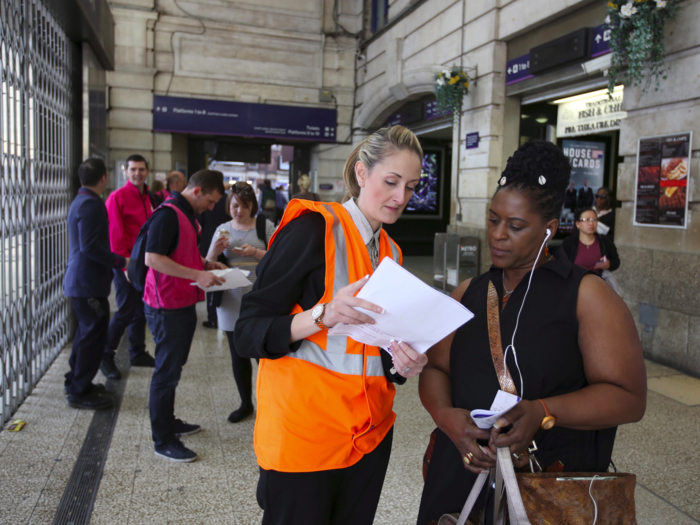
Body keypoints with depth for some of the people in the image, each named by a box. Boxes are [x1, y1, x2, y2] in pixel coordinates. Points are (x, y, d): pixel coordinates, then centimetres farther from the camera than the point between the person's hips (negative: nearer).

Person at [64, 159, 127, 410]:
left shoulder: (81, 201, 14)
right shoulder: (90, 204, -18)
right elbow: (90, 247, -25)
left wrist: (117, 261, 21)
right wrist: (121, 262, -21)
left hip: (80, 279, 11)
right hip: (89, 282, -11)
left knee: (87, 331, 21)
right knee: (93, 335, -1)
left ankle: (76, 382, 33)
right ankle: (80, 392, 10)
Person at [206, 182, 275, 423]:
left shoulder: (264, 226, 1)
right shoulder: (223, 229, 10)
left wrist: (256, 252, -19)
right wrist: (214, 252, -11)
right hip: (231, 300, 4)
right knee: (238, 354, 12)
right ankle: (246, 403, 28)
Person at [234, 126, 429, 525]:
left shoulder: (390, 252, 10)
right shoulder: (313, 229, -13)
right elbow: (248, 334, -16)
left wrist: (402, 365, -5)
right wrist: (324, 315, -31)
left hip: (370, 432, 7)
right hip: (306, 433, -6)